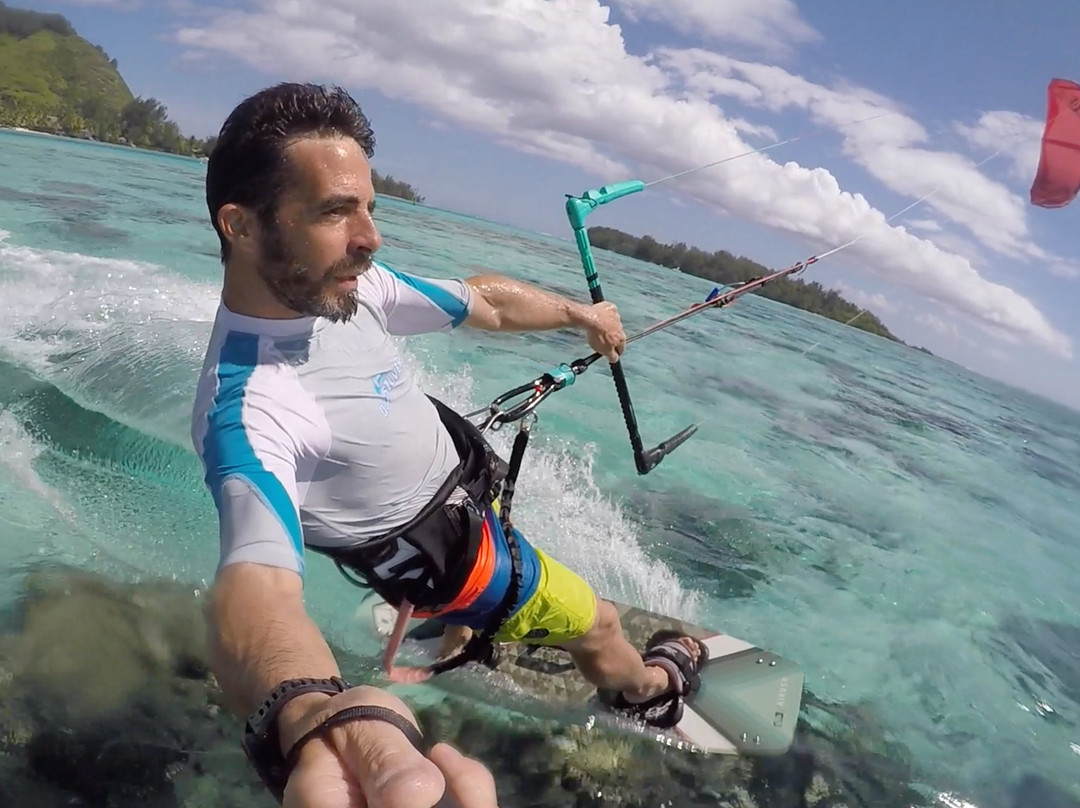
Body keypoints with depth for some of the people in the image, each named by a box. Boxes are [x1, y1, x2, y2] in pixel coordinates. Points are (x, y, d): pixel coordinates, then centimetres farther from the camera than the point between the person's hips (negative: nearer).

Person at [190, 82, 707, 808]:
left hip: (453, 460, 7)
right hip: (446, 543, -6)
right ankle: (654, 685, 48)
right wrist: (320, 721, -80)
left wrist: (577, 312, 11)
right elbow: (255, 581, -59)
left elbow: (480, 300, -3)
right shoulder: (246, 407, -42)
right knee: (597, 624, 14)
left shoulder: (343, 280, -19)